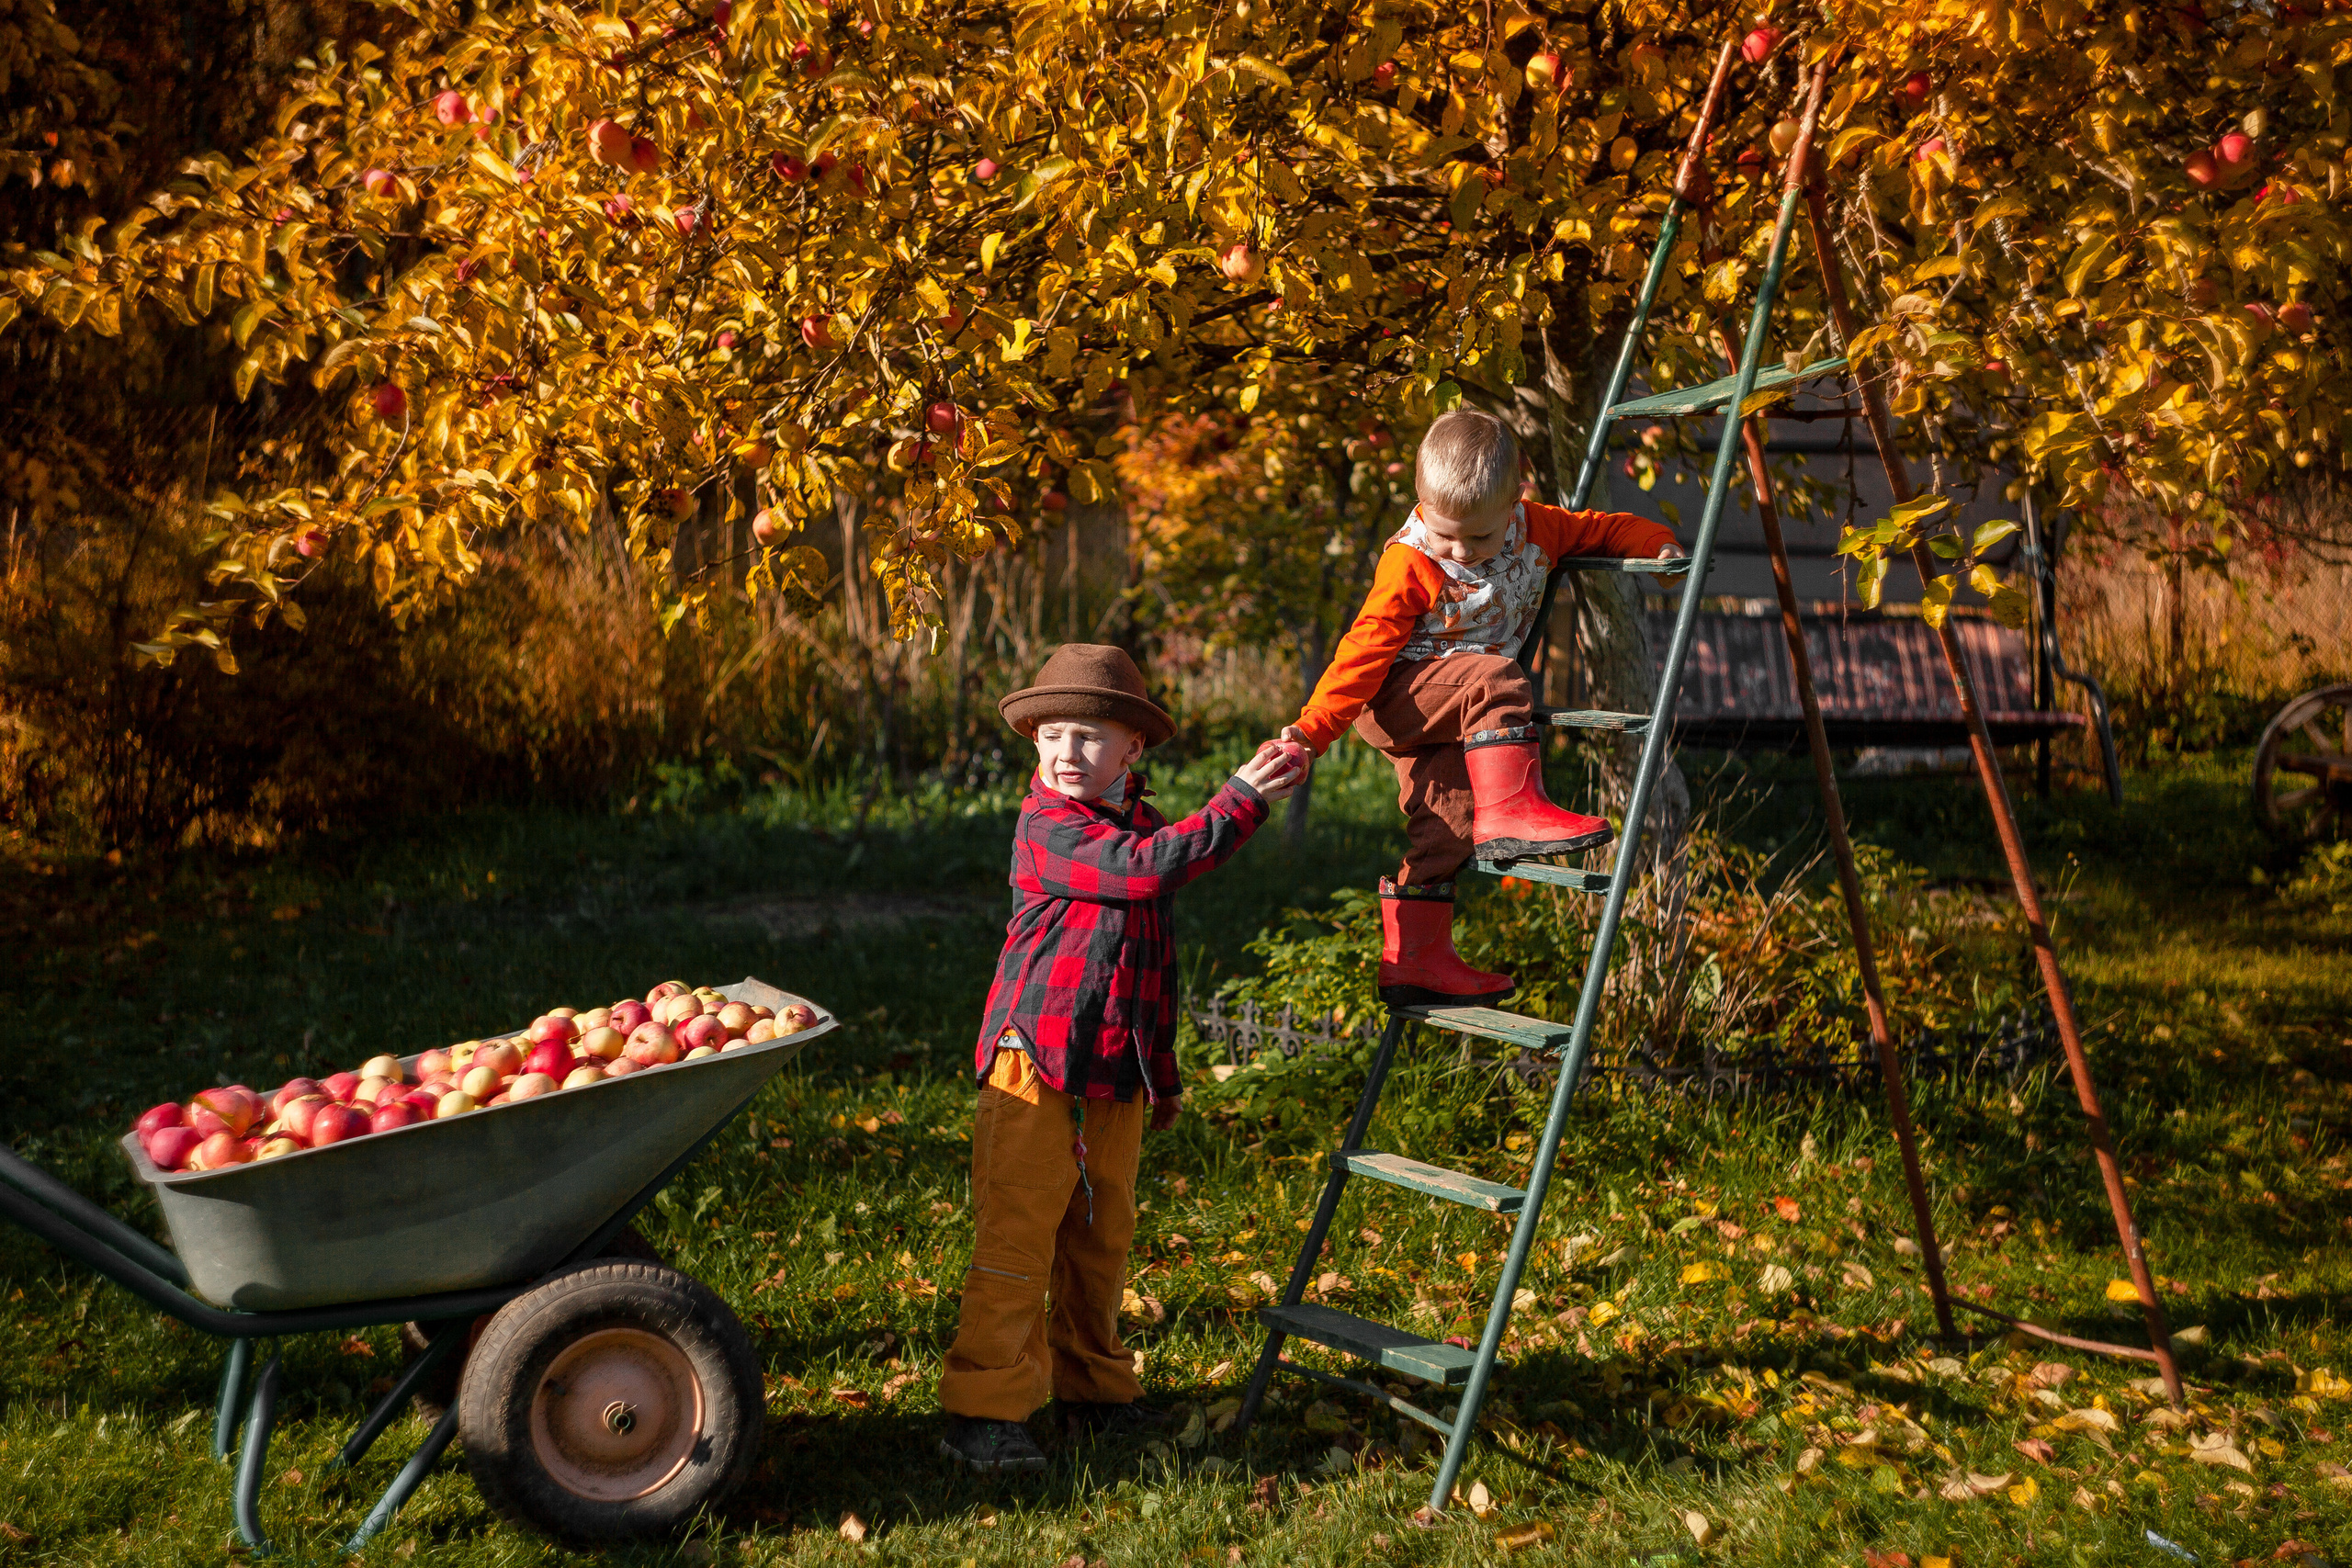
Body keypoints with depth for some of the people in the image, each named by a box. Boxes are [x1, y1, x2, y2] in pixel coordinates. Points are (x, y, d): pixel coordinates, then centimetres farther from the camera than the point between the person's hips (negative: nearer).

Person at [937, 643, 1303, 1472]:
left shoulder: (1144, 826, 13)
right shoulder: (1046, 827, -12)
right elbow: (1148, 867, -28)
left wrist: (1161, 1070, 24)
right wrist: (1241, 797, -21)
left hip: (1115, 1076, 7)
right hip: (1036, 1066, -7)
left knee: (1102, 1238, 16)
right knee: (1017, 1240, -5)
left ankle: (1092, 1388, 30)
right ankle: (983, 1409, 2)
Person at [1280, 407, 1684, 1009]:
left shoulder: (1535, 527, -2)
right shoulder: (1410, 564, -19)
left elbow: (1597, 528, 15)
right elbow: (1365, 650, -20)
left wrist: (1660, 543, -1)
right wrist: (1311, 730, -26)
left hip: (1447, 722, 6)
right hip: (1395, 697, -6)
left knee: (1445, 827, -1)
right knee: (1497, 680, -31)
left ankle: (1412, 961, 6)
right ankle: (1511, 810, -36)